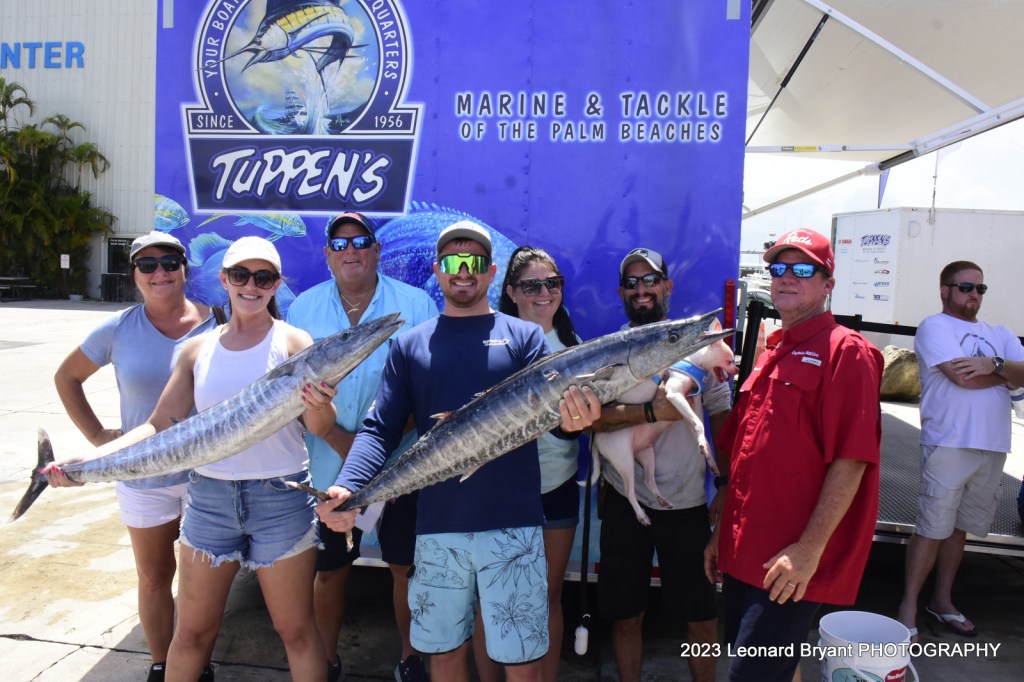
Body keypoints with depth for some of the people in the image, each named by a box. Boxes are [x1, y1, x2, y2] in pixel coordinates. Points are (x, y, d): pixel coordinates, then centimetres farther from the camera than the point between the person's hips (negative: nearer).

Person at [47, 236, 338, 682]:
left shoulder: (293, 343, -4)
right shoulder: (198, 350, 6)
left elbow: (319, 428, -13)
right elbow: (159, 426, 6)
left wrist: (319, 405, -36)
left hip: (280, 498, -3)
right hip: (209, 497, 3)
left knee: (296, 629, 7)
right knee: (191, 632, 14)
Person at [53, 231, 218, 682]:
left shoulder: (215, 324, -8)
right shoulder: (118, 330, -4)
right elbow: (66, 377, 9)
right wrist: (96, 434, 1)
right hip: (144, 478, 1)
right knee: (154, 576, 15)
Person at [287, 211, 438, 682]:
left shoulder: (416, 304, -4)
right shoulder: (304, 308, 3)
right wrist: (338, 438, -13)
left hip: (400, 467, -1)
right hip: (329, 469, 2)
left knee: (406, 568, 10)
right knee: (329, 569, 15)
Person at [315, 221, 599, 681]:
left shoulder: (524, 336, 5)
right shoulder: (409, 345, 8)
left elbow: (557, 407, -7)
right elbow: (380, 428, 0)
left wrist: (574, 418, -32)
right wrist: (347, 487, -18)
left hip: (512, 523, -1)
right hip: (437, 526, 2)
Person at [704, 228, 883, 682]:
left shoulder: (844, 351, -9)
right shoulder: (771, 354, 15)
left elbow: (851, 460, -17)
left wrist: (810, 548, -20)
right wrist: (722, 533, 17)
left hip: (792, 566, -8)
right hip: (744, 554, 8)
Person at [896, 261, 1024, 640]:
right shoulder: (935, 327, -2)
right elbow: (962, 376, -15)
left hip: (993, 447, 6)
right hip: (949, 443, -6)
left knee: (960, 527, 13)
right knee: (933, 528, -5)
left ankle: (942, 601, 25)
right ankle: (908, 607, 5)